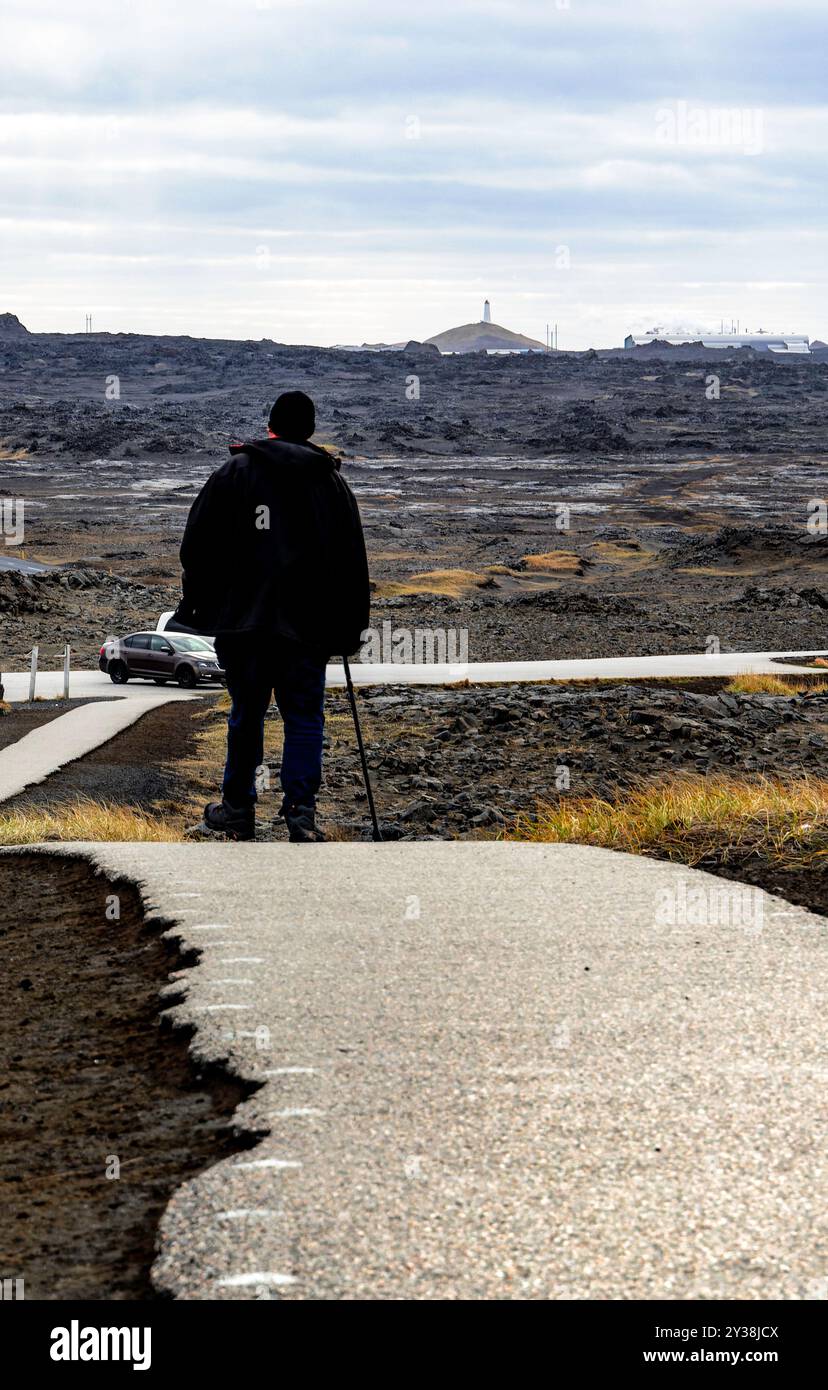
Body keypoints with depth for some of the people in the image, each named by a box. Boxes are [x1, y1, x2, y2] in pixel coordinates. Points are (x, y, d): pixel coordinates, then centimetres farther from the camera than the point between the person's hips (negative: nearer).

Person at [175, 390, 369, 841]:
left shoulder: (236, 471, 3)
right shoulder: (332, 482, 8)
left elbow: (199, 544, 1)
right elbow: (352, 561, 10)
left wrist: (193, 604, 11)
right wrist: (351, 628, 15)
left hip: (244, 618, 0)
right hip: (308, 625, 0)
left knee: (246, 712, 11)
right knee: (304, 714, 3)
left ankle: (238, 808, 18)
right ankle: (300, 808, -10)